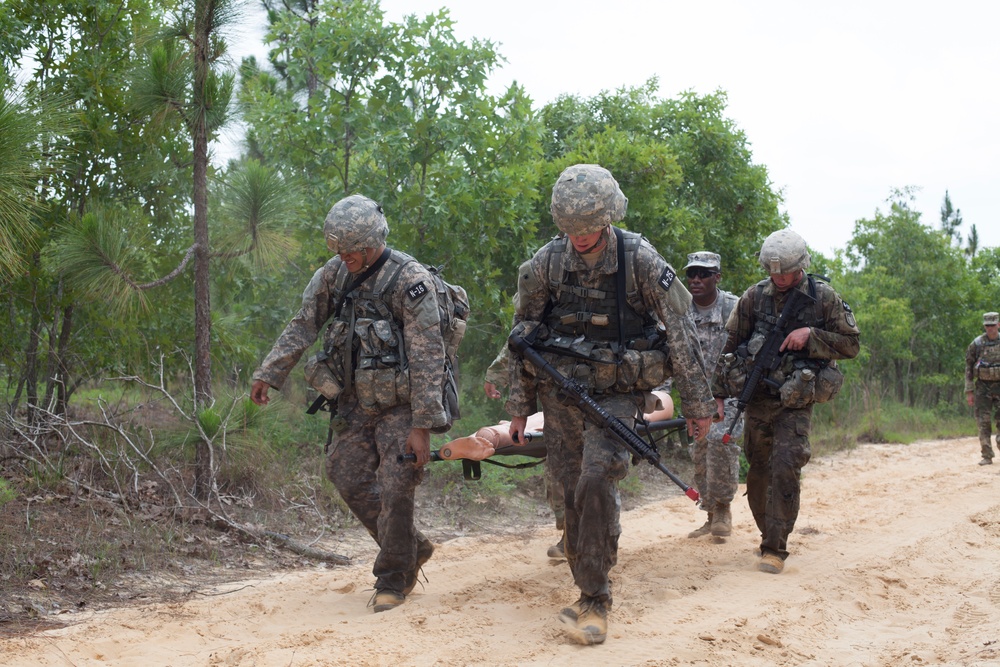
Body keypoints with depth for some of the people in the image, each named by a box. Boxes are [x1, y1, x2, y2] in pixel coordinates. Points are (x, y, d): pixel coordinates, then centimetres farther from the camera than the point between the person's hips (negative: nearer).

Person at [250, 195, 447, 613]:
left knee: (394, 492, -6)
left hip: (400, 405, -6)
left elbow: (428, 355, -20)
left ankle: (392, 582, 13)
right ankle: (412, 549, 25)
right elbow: (303, 326, 9)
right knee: (347, 477, 7)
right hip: (355, 402, 7)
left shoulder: (409, 279, -18)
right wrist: (268, 373, 3)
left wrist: (422, 425, -23)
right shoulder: (334, 273, 1)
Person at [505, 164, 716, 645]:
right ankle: (587, 584, 22)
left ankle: (594, 602, -12)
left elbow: (679, 334, -5)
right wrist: (519, 407, 7)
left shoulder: (641, 261, -10)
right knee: (574, 494, 4)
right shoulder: (545, 263, -3)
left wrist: (697, 404, -3)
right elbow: (523, 337, 7)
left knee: (596, 480, -20)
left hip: (616, 393, -3)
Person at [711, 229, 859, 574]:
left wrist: (810, 335, -15)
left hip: (796, 403, -3)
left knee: (785, 468, -16)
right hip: (757, 397, 3)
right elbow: (731, 344, 10)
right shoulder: (755, 296, 2)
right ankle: (768, 533, 29)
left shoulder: (824, 297, -3)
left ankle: (775, 548, -10)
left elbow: (851, 344, 0)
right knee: (757, 473, 9)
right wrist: (718, 393, 10)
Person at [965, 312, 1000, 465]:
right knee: (983, 422, -3)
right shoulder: (976, 344, 0)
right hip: (983, 387, 0)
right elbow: (969, 368, 3)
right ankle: (987, 456, 1)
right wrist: (969, 391, -2)